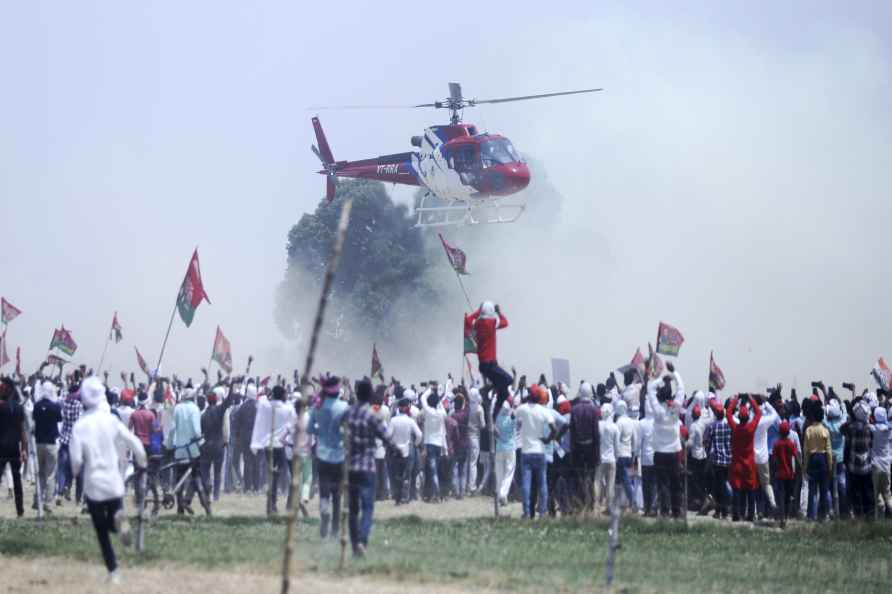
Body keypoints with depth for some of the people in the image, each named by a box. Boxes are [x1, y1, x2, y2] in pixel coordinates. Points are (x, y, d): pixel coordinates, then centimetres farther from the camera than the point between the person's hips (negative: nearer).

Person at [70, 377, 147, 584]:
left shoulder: (80, 425, -8)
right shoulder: (111, 420, -3)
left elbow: (76, 458, -12)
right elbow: (134, 443, -7)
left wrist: (77, 471, 10)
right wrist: (141, 462, 11)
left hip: (93, 484, -2)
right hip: (114, 482, 2)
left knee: (102, 532, 9)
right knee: (112, 524, 17)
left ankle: (113, 572, 0)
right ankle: (119, 518, -20)